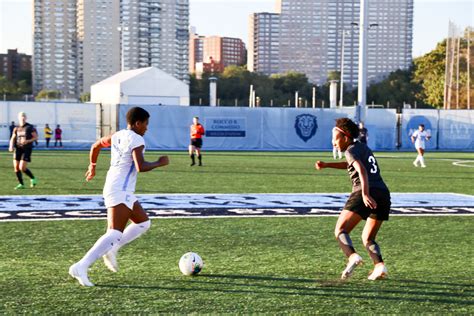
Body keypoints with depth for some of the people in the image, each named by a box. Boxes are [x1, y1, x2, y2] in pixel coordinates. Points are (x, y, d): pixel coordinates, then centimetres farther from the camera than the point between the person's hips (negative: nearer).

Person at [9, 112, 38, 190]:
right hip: (18, 149, 5)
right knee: (16, 168, -3)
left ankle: (33, 179, 11)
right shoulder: (16, 128, 11)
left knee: (22, 168, -14)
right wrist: (11, 146, -7)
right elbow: (13, 139, 12)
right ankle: (21, 184, 11)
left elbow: (36, 137, -3)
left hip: (27, 149, -5)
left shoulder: (30, 127, -2)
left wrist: (27, 141, -19)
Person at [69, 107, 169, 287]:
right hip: (120, 191, -10)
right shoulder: (136, 140, -12)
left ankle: (111, 250, 11)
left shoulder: (117, 135, 15)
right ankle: (81, 267, -25)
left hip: (112, 188, 10)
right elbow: (141, 167, -23)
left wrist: (92, 166, 43)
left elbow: (96, 146, 29)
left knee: (143, 223, 20)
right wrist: (159, 163, -7)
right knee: (115, 234, -16)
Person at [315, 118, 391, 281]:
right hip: (383, 194, 8)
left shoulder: (351, 150, 2)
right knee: (368, 238, 16)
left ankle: (352, 256, -30)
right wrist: (326, 165, 37)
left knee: (340, 230, -3)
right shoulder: (363, 147, 27)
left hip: (365, 195, -8)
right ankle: (379, 265, -10)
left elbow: (362, 170, -17)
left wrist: (365, 194, -30)